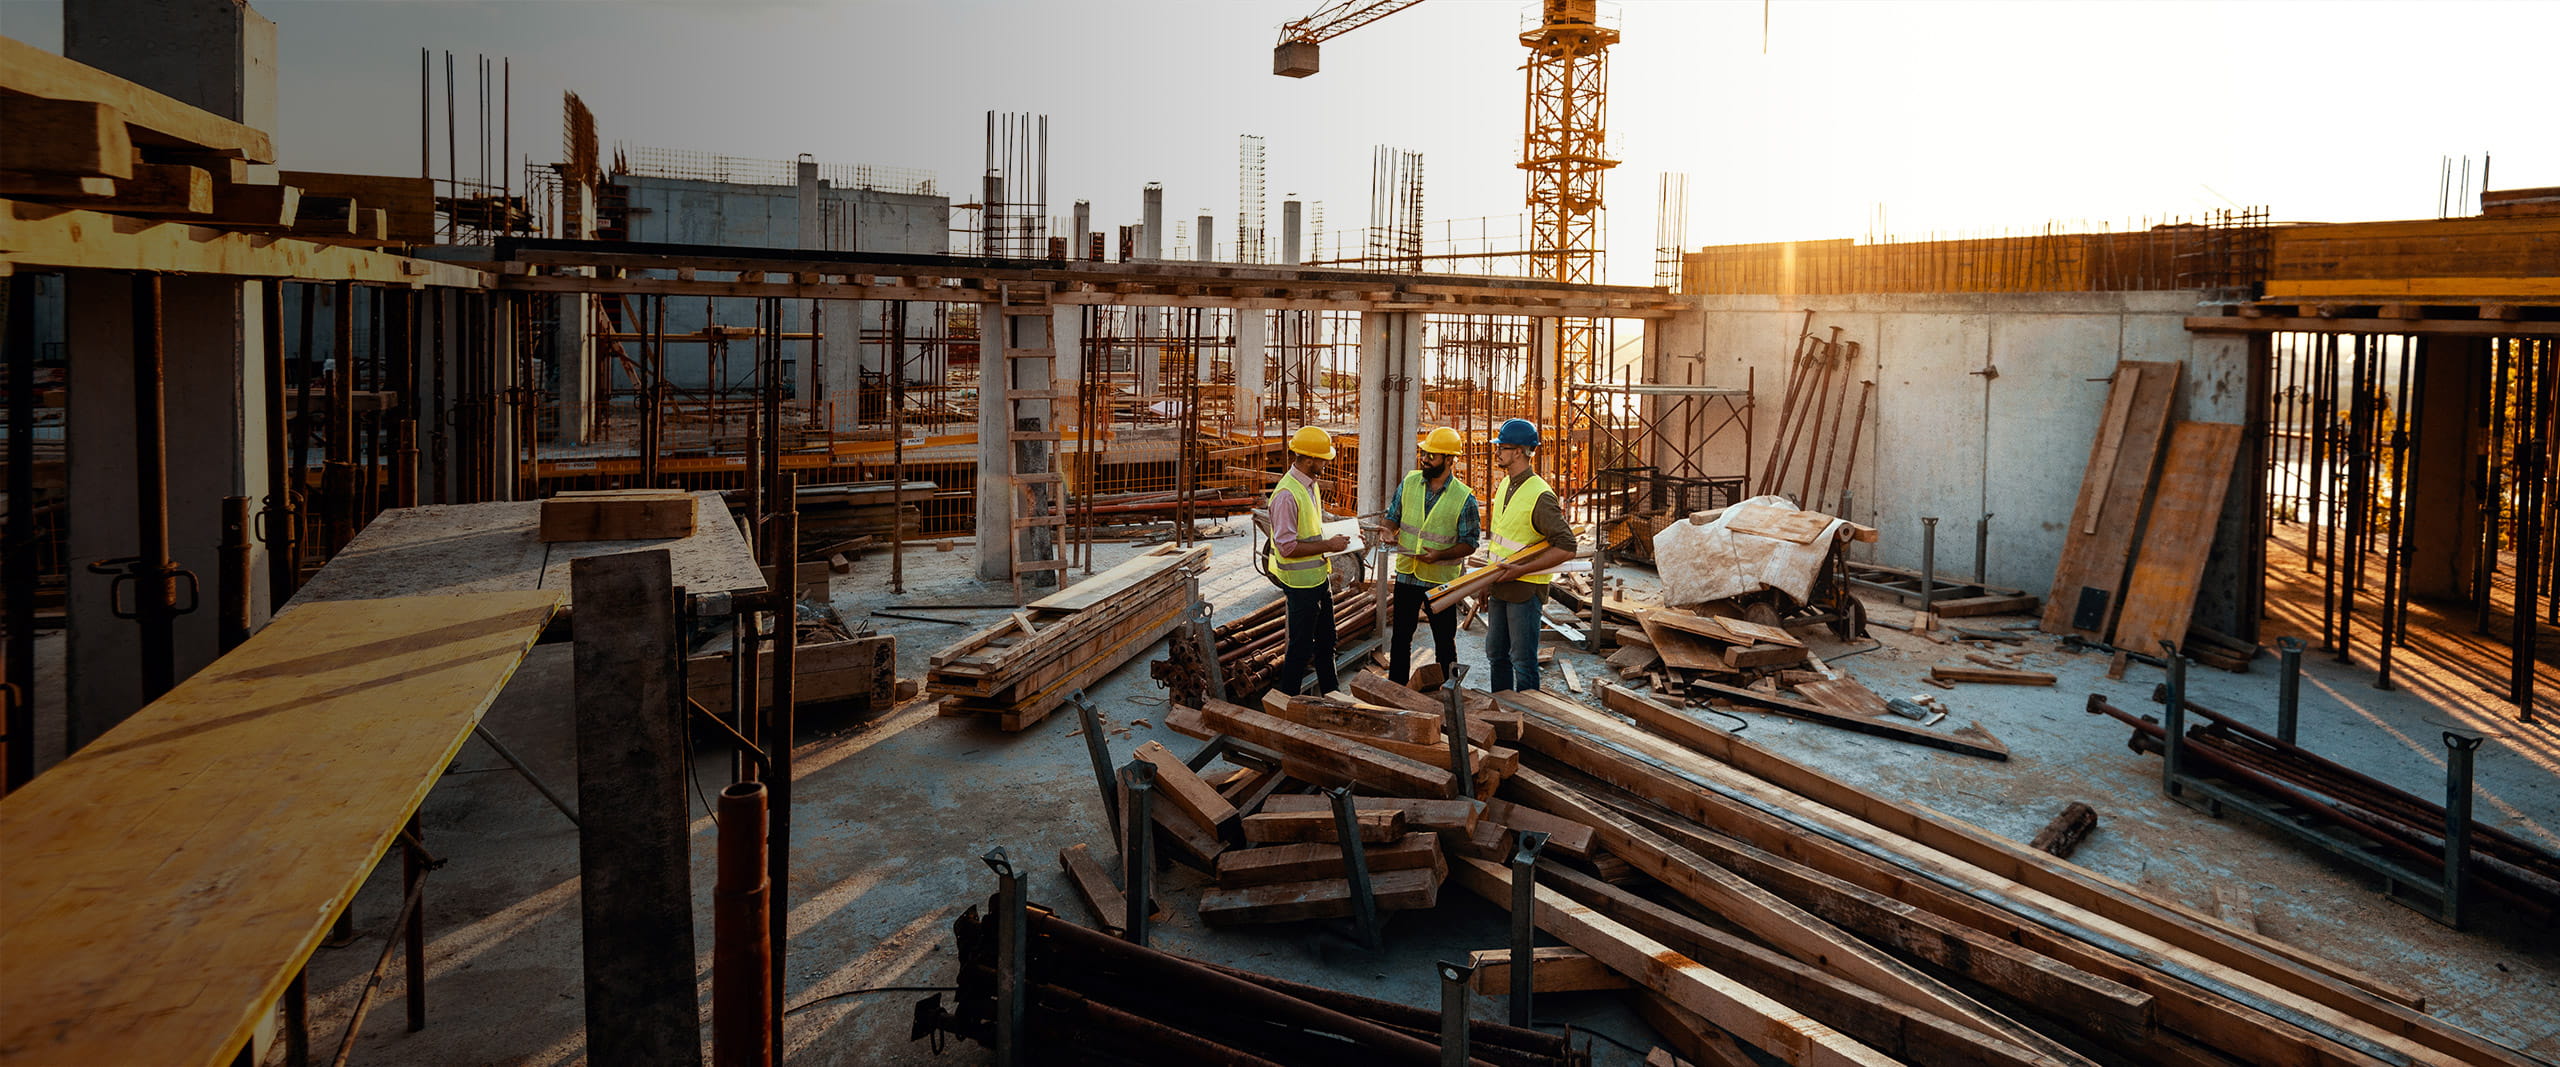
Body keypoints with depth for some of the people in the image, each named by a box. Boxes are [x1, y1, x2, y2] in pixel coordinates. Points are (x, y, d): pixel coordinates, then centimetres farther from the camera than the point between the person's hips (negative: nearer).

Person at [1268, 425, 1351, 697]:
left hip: (1319, 576, 9)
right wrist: (1328, 545, -21)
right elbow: (1287, 547, -26)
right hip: (1301, 582, -9)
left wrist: (1327, 560, 14)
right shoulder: (1287, 494, -23)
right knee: (1301, 646, 1)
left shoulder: (1311, 485, 7)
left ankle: (1331, 694, 34)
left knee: (1325, 641, 20)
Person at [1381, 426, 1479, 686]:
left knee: (1444, 640, 10)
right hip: (1406, 574, 4)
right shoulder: (1410, 481, -1)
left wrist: (1440, 554, -25)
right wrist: (1390, 530, -13)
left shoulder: (1464, 498, -12)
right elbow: (1393, 515, 10)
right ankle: (1395, 688, 26)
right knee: (1401, 636, 13)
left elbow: (1469, 544, -9)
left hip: (1441, 579, -4)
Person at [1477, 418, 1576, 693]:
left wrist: (1521, 569, -22)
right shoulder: (1504, 486, 9)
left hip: (1526, 588, -9)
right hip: (1500, 586, 9)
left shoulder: (1540, 496, -19)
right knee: (1496, 653, 17)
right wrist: (1489, 581, 19)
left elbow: (1566, 547, -22)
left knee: (1522, 658, -1)